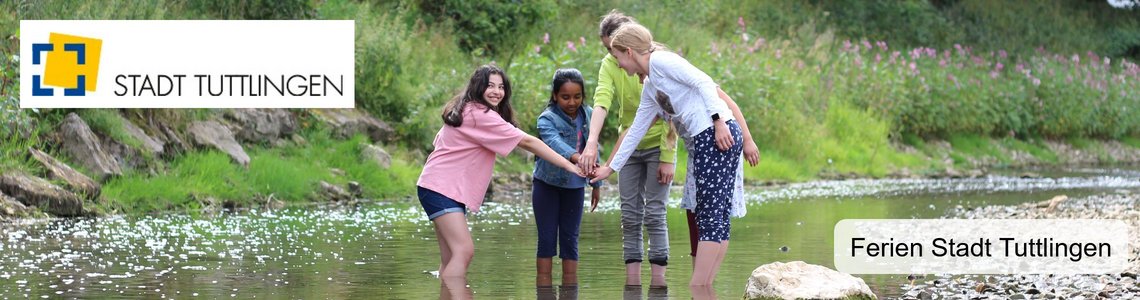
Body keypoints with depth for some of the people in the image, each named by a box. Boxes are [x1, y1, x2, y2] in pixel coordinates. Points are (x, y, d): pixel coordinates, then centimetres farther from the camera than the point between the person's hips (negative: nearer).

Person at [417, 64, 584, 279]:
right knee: (464, 251, -21)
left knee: (450, 258, 6)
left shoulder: (467, 111, 15)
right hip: (441, 189, -11)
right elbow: (528, 143, -17)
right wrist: (570, 166, -16)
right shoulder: (482, 115, -16)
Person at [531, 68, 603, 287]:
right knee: (547, 238, -2)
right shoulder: (547, 119, -19)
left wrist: (596, 184, 9)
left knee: (570, 239, 7)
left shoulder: (588, 116, -4)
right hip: (547, 185, -4)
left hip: (574, 186, 4)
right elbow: (553, 141, -40)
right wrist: (576, 157, -58)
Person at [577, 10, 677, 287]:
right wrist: (591, 143, -39)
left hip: (658, 145, -4)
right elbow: (601, 103, -23)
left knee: (654, 213, -8)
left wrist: (667, 158, -22)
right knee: (630, 215, 3)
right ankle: (632, 281, 6)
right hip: (629, 147, 4)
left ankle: (658, 281, -5)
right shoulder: (610, 65, -8)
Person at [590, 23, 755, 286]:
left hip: (718, 136, -10)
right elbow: (636, 131, 30)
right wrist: (611, 168, 34)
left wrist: (719, 122, -19)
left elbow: (703, 81, -12)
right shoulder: (649, 89, 23)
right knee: (717, 218, 6)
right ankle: (705, 289, 7)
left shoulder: (660, 60, -4)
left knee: (711, 218, -9)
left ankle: (696, 290, -11)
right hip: (705, 142, 10)